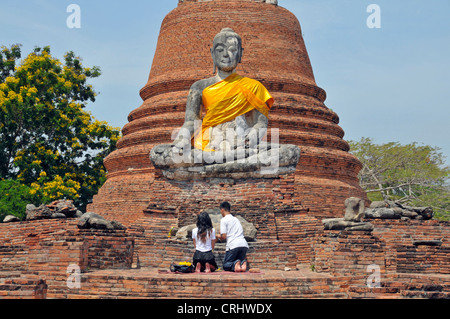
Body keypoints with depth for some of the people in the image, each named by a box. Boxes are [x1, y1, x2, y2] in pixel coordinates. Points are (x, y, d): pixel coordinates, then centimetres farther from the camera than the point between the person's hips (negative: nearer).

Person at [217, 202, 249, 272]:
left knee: (226, 266, 10)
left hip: (233, 245, -6)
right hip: (244, 244, 6)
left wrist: (219, 237, 20)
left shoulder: (224, 220, 4)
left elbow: (223, 237, -3)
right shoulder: (236, 219, 24)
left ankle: (234, 265, -23)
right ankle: (243, 263, -17)